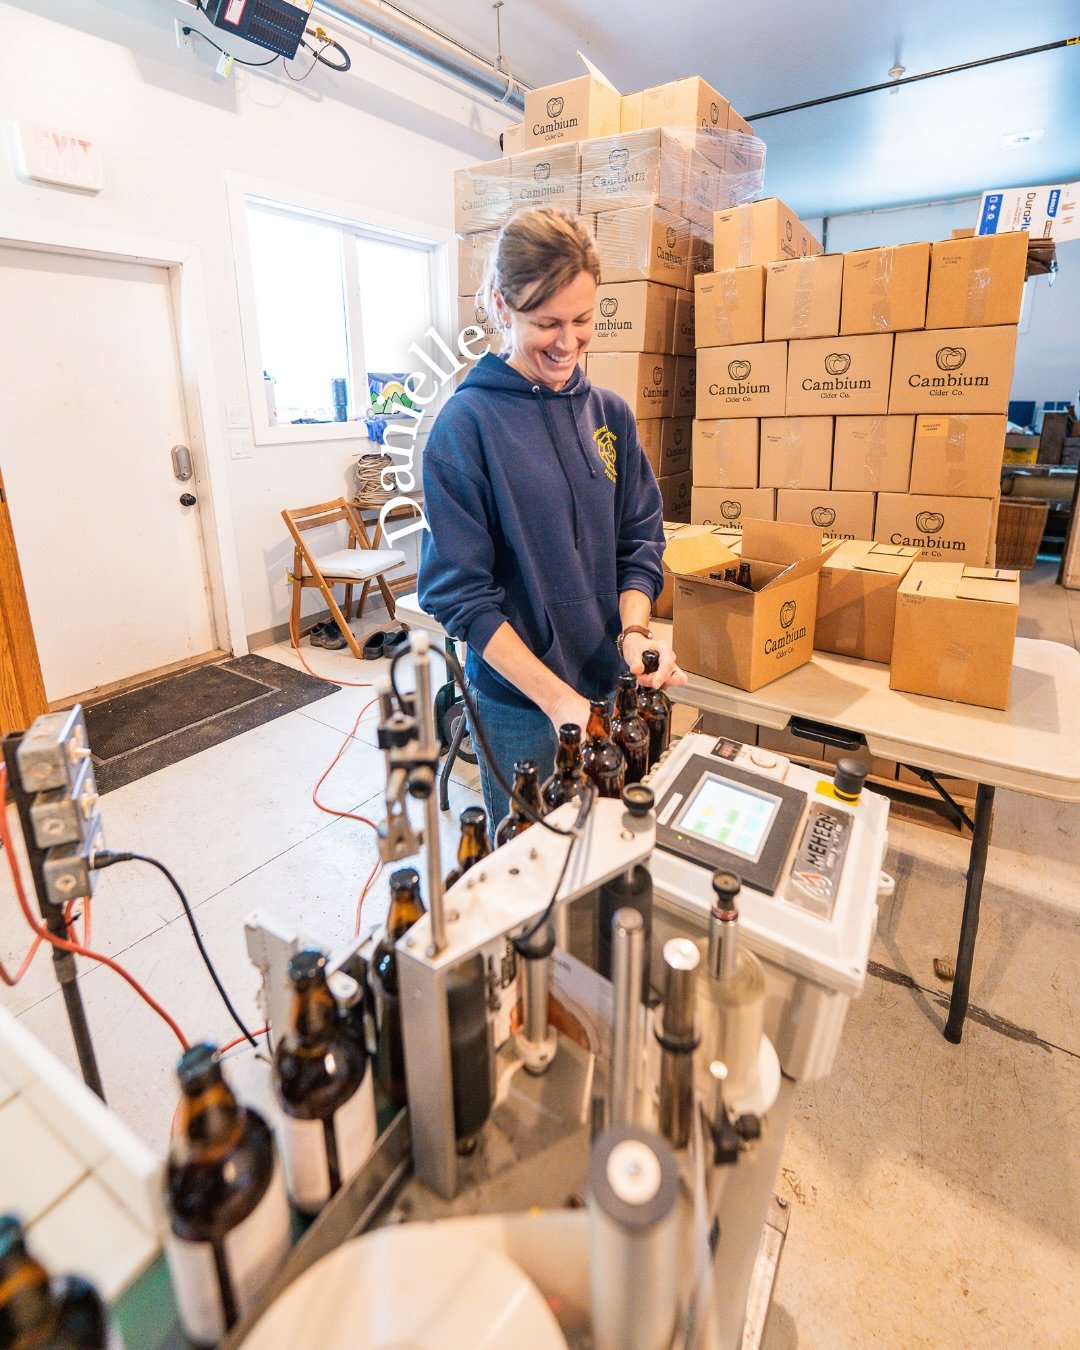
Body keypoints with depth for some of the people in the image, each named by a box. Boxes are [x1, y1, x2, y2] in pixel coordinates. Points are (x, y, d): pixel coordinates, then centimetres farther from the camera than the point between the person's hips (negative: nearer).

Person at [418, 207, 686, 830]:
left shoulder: (611, 414, 2)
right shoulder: (467, 423, -13)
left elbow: (640, 543, 5)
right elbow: (460, 593, -15)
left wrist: (634, 630, -15)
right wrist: (556, 697, -21)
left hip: (612, 685, 5)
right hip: (518, 702, -4)